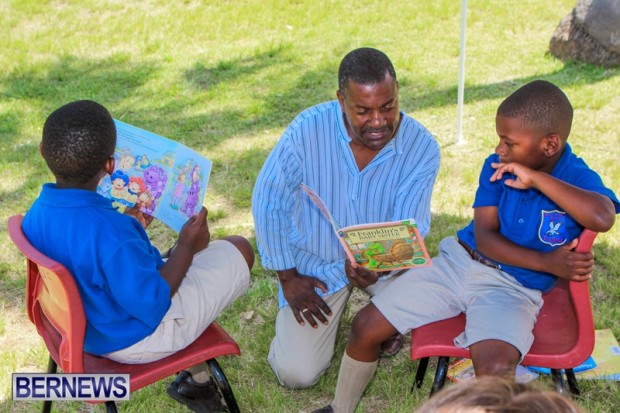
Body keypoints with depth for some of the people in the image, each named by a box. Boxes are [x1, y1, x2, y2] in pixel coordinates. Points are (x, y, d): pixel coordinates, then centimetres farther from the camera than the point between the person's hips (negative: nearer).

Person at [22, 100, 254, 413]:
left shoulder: (36, 214, -12)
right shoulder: (111, 233, -38)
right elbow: (153, 307, -28)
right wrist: (186, 247, -17)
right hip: (137, 336, -8)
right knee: (239, 250, 6)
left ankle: (196, 379, 30)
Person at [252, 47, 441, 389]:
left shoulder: (422, 147, -20)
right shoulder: (308, 129, -24)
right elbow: (268, 202, -13)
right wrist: (287, 277, -9)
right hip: (315, 259, -1)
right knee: (297, 374, -8)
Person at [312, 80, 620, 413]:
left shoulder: (578, 179, -10)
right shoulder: (496, 166, 0)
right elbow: (484, 235, -6)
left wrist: (535, 177, -29)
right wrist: (546, 263, -18)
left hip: (512, 288, -4)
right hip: (458, 262, 4)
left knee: (495, 368, -36)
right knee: (366, 325, -2)